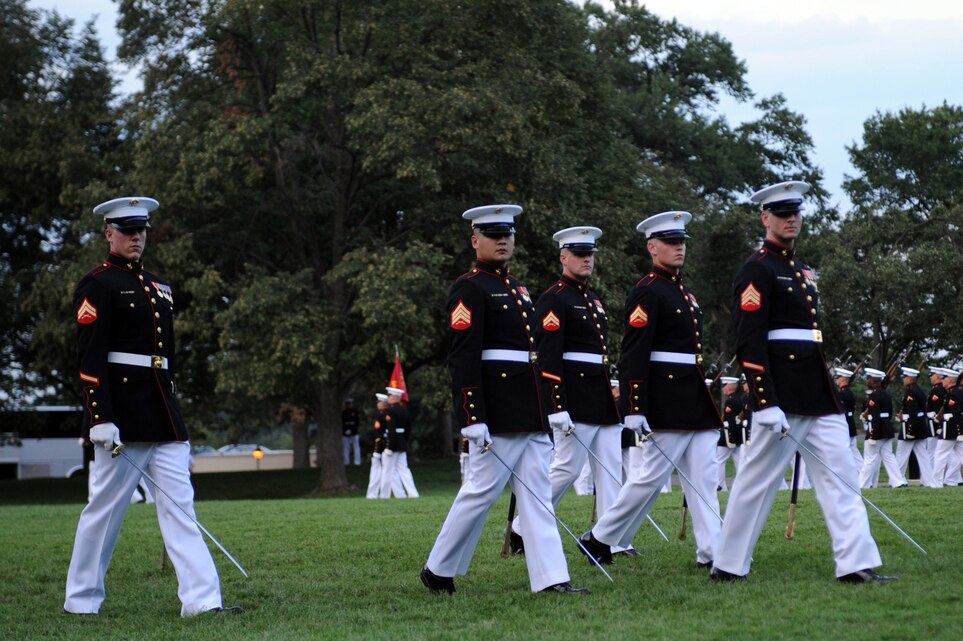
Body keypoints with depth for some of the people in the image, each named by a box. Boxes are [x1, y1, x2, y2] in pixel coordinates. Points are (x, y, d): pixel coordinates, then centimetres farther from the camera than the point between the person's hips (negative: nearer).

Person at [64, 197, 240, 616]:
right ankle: (81, 600, 13)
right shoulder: (98, 285, -6)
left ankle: (202, 598, -3)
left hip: (163, 415, 7)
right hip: (121, 415, -7)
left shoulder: (158, 287, 18)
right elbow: (90, 357, -13)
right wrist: (100, 420, -20)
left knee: (180, 505, 1)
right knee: (105, 506, 1)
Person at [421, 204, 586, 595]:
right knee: (483, 490, -3)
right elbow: (462, 358, -15)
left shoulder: (517, 289, 19)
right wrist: (473, 419, -21)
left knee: (538, 495, 3)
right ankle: (438, 570, 11)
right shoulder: (469, 289, -8)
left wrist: (552, 409, 20)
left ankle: (550, 578, 0)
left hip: (531, 413, 8)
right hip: (496, 413, -8)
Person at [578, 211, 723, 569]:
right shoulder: (646, 292, -10)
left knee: (703, 479, 3)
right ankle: (600, 539, 9)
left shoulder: (685, 292, 17)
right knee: (653, 477, -4)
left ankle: (711, 551, 2)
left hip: (697, 402, 9)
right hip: (666, 402, -9)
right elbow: (633, 355, -17)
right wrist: (634, 411, -22)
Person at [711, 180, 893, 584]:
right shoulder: (757, 271, -9)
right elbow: (749, 343, -16)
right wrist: (765, 404, -22)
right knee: (759, 479, -1)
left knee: (840, 478, 2)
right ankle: (728, 566, 8)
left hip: (819, 395, 9)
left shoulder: (802, 271, 19)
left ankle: (856, 565, 0)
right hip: (783, 398, -9)